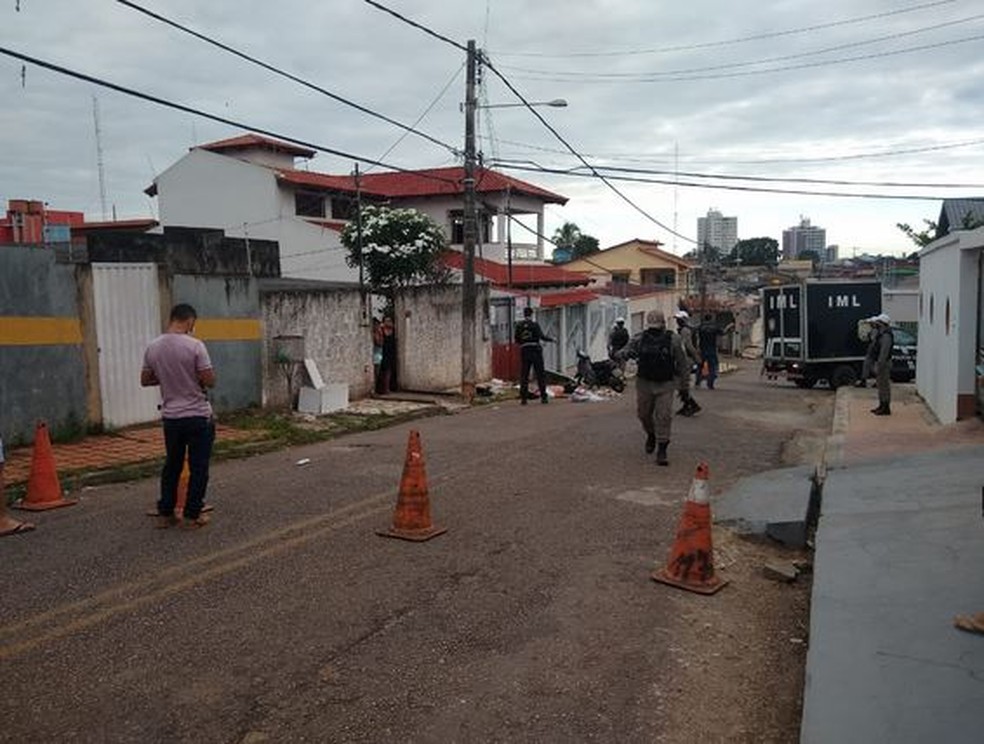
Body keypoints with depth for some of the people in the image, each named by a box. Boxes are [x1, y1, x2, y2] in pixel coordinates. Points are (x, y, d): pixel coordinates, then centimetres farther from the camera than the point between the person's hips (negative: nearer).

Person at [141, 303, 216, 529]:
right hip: (198, 417, -5)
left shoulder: (153, 347, 2)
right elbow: (210, 381, -15)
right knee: (198, 468, 5)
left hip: (170, 417, 6)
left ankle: (165, 514, 22)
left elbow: (145, 380, 12)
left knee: (172, 466, 18)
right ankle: (192, 516, 9)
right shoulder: (194, 345, -16)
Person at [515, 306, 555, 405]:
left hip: (524, 350, 3)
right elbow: (541, 336, -10)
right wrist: (551, 339, 5)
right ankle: (543, 396, 6)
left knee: (523, 375, 6)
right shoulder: (534, 324, -6)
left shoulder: (519, 325, 4)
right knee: (540, 374, 5)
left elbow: (516, 339, 5)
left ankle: (523, 398, 3)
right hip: (535, 349, -3)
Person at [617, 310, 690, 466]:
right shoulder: (639, 339, -3)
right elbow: (623, 351, -4)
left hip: (665, 385, -3)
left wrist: (684, 384, 2)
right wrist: (626, 353, -30)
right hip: (644, 383, 3)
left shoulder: (673, 340, -7)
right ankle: (651, 435, 44)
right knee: (643, 414, 14)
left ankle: (662, 450, 4)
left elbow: (682, 363, -1)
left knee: (664, 417, -5)